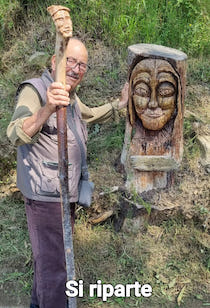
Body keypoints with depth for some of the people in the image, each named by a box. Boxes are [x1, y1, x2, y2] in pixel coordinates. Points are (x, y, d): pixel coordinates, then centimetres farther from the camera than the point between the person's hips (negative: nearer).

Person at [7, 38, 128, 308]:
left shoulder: (71, 97, 12)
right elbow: (16, 135, -33)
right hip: (45, 194, -9)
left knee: (48, 256, 24)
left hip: (67, 193, 9)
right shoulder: (34, 90, -16)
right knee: (53, 265, -2)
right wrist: (47, 108, -50)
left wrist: (119, 104, 25)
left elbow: (90, 114, 33)